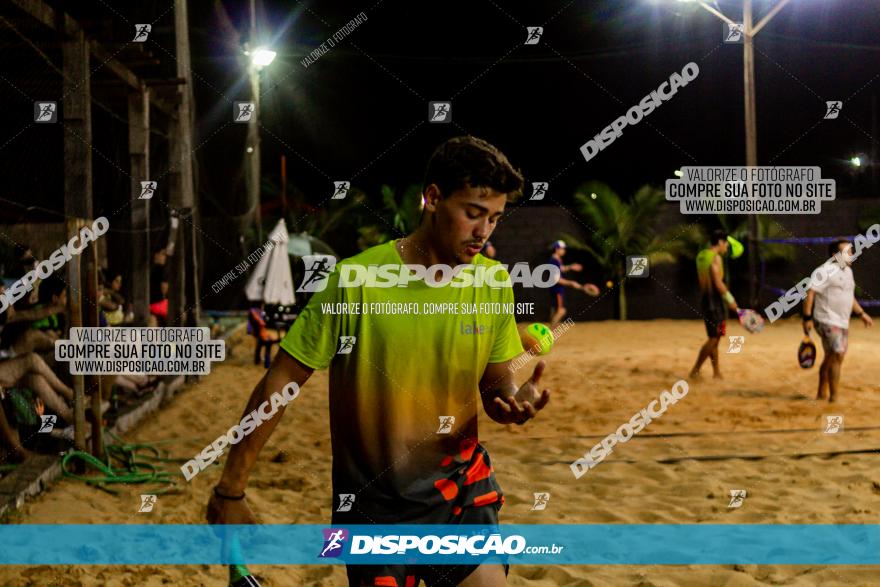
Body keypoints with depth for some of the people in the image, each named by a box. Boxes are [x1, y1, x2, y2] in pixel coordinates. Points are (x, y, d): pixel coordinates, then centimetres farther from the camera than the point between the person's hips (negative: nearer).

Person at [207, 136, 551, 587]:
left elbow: (494, 379, 7)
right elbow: (280, 383, -11)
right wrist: (230, 491, -10)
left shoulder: (493, 283, -3)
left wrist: (512, 399, -18)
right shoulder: (356, 280, -17)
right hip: (373, 504, -3)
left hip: (462, 493, 3)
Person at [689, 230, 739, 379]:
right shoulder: (715, 258, -15)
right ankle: (695, 370, -4)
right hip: (715, 301, -9)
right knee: (714, 338, -5)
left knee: (714, 338, 14)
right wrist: (730, 299, -12)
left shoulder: (701, 255, 11)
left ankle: (716, 372, 18)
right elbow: (718, 283, -20)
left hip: (705, 299, 9)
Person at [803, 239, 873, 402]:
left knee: (831, 357, 15)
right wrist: (807, 318, -22)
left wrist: (861, 313, 22)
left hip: (843, 322, 9)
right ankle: (834, 397, -10)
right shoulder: (826, 271, -15)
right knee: (837, 355, -14)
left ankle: (822, 394, 27)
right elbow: (810, 293, -18)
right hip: (827, 320, -9)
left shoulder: (848, 271, 14)